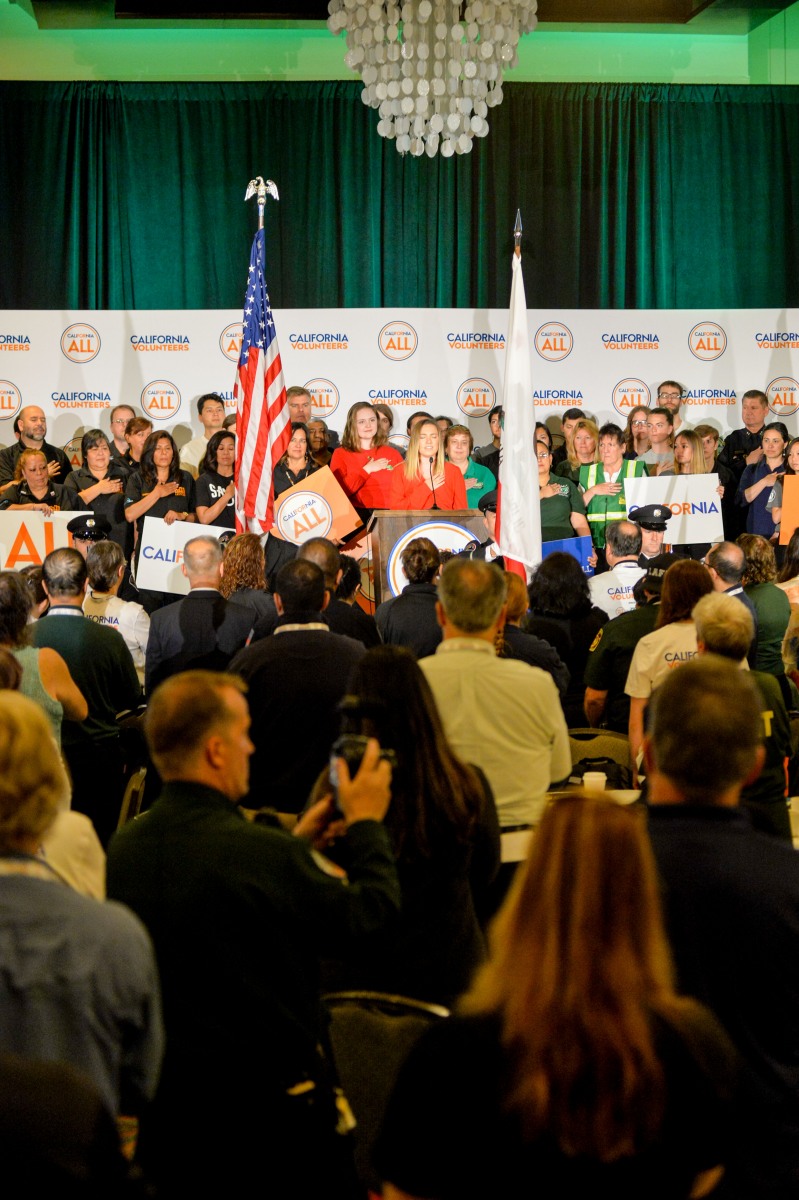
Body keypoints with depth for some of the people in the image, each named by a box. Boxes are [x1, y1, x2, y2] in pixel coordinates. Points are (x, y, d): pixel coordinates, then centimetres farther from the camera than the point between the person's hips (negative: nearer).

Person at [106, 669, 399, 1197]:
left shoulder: (123, 847, -5)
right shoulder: (266, 853, -26)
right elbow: (372, 913, -13)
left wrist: (297, 842, 16)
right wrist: (367, 823, 2)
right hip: (271, 1102, -6)